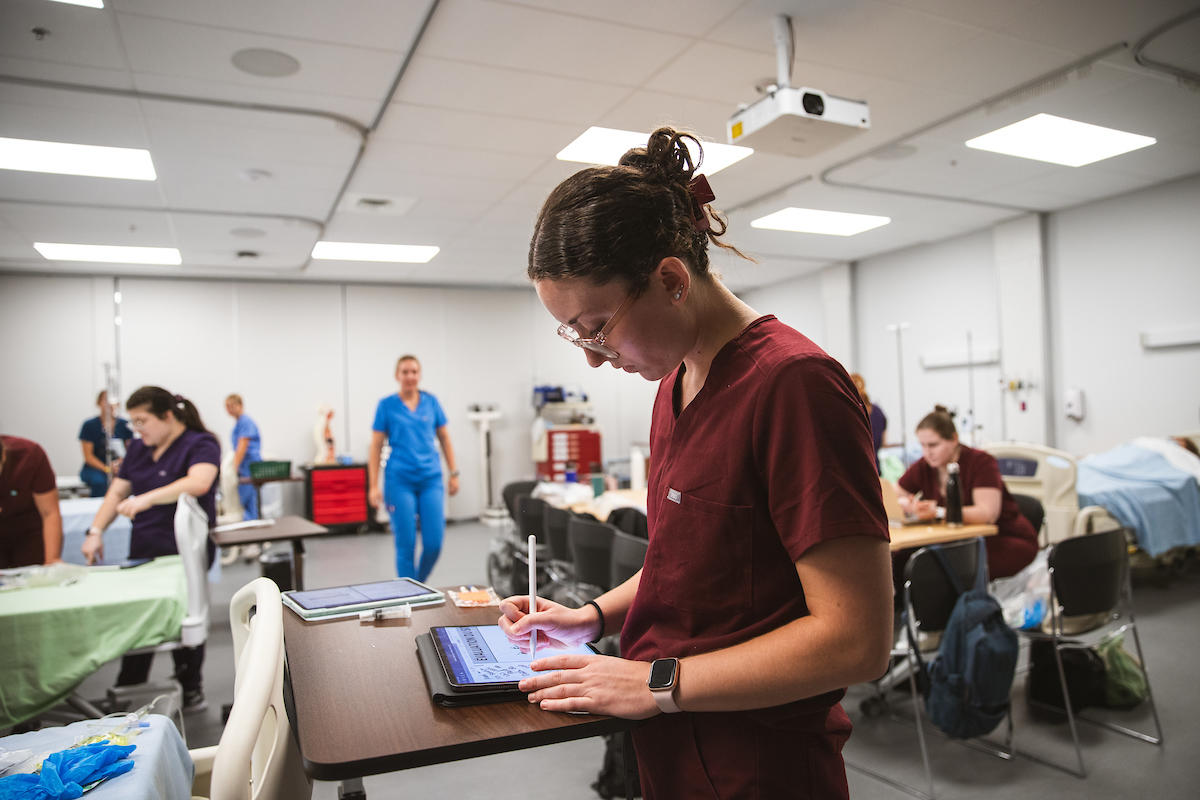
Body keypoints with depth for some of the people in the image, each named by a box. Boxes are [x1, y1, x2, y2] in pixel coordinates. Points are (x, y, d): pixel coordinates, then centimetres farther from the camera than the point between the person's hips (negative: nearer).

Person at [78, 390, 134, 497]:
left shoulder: (124, 424, 6)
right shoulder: (89, 425, 0)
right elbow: (88, 456, -4)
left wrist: (121, 461, -17)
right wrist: (106, 468, -19)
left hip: (118, 467, 1)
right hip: (94, 468, -1)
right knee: (99, 481, -36)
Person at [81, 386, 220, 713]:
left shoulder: (201, 444, -8)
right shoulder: (138, 449, 16)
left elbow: (198, 482, -27)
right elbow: (117, 492, 17)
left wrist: (147, 498, -33)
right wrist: (95, 532, 4)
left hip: (184, 550, -7)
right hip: (143, 550, 7)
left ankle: (191, 689, 14)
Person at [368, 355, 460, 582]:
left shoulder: (431, 402, 7)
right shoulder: (386, 405, 0)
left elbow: (444, 438, 13)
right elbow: (376, 446, 1)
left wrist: (454, 474, 9)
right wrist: (374, 486, -4)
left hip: (431, 479, 2)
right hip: (400, 481, -2)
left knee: (434, 543, -2)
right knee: (406, 544, 0)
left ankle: (419, 584, 26)